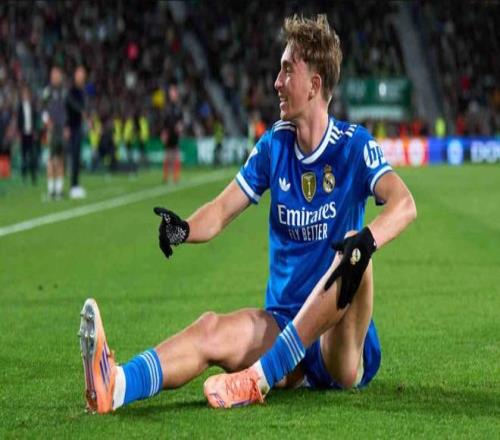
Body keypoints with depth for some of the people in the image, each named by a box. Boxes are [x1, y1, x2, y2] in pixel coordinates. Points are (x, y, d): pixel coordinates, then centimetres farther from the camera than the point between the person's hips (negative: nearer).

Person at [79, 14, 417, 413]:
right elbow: (222, 210, 5)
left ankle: (259, 379, -40)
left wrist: (366, 240, -42)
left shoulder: (355, 145, -5)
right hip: (283, 326, 4)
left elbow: (404, 204, -21)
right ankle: (116, 385, -53)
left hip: (342, 343, -4)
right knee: (212, 330, -25)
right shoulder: (274, 146, 8)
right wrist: (184, 229, -18)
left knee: (353, 259, -34)